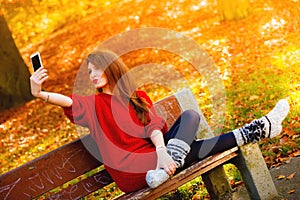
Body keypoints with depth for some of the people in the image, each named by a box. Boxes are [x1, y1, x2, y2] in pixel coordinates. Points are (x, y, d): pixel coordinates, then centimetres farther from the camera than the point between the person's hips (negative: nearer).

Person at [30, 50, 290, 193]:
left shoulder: (139, 98, 14)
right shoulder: (92, 104, 5)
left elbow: (154, 127, -2)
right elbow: (64, 100, -15)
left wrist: (161, 150, -25)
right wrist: (39, 93, -37)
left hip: (152, 153, 5)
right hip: (132, 175, -5)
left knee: (190, 116, -8)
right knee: (190, 145, -15)